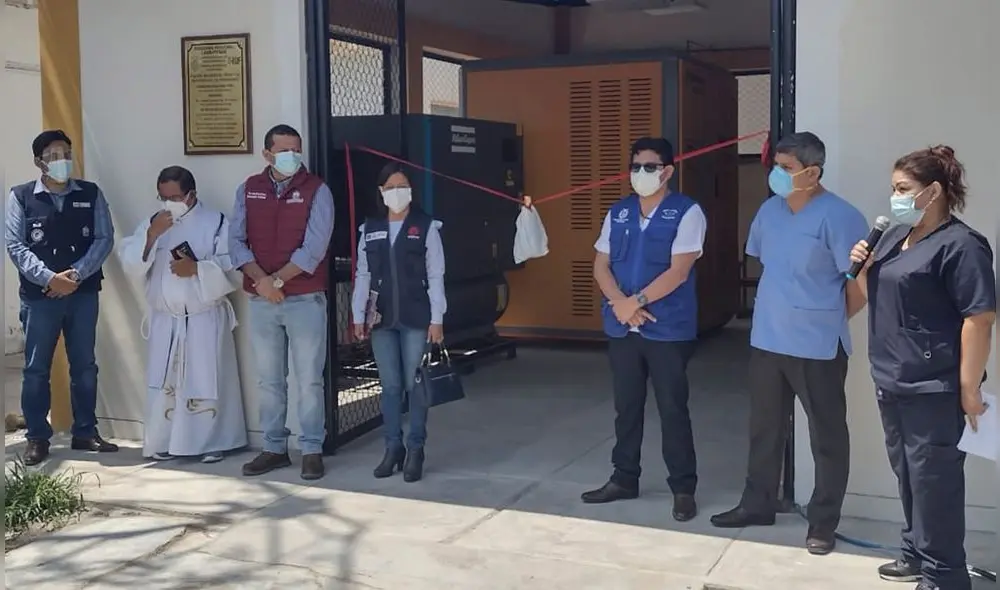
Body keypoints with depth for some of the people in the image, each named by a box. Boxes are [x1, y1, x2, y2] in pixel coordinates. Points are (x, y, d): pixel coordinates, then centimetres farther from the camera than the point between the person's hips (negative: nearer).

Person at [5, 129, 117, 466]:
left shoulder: (91, 194, 6)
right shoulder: (21, 197, 1)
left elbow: (104, 239, 0)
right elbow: (16, 246, -5)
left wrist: (75, 274, -13)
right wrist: (49, 278, -17)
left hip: (84, 294, 2)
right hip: (39, 295, -2)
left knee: (84, 366, 8)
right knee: (36, 368, 3)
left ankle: (85, 433, 19)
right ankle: (37, 438, 13)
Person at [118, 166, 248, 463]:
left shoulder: (215, 222, -2)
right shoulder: (151, 224, 10)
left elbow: (230, 265, -10)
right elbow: (131, 264, -1)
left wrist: (197, 269, -23)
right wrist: (151, 235, -14)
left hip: (205, 318, -4)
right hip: (165, 320, 4)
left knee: (207, 381, 0)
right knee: (164, 382, 6)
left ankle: (211, 442, 11)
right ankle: (165, 442, 18)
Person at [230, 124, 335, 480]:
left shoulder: (316, 191, -4)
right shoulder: (249, 190, 7)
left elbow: (314, 248, -12)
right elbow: (235, 240, 1)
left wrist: (277, 280, -14)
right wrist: (260, 280, -12)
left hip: (305, 300, -3)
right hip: (261, 301, 4)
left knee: (309, 379, 1)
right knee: (268, 379, 10)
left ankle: (312, 450, 10)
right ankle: (274, 448, 21)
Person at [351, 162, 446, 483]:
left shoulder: (426, 227, 0)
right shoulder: (370, 229, 9)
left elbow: (436, 277, -2)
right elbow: (363, 276, 10)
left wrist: (436, 319, -6)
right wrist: (358, 316, 4)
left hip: (416, 318, -3)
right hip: (382, 319, 3)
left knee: (415, 385, 2)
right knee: (390, 386, 7)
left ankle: (415, 450, 11)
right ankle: (393, 447, 16)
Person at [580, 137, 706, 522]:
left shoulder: (686, 212, -7)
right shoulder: (618, 213, 10)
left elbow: (678, 272, -15)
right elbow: (600, 265, 6)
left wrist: (637, 301, -16)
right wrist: (620, 304, -11)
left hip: (668, 329, -5)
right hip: (621, 328, 5)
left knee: (672, 409, 1)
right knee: (626, 406, 14)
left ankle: (684, 488, 12)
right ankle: (624, 479, 27)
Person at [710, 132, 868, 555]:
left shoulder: (839, 217, -16)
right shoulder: (769, 210, 6)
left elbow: (859, 282, -13)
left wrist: (828, 319, 0)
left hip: (817, 347, -7)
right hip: (767, 340, 7)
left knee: (826, 437, 7)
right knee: (764, 429, 17)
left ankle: (823, 522, 18)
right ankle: (757, 504, 32)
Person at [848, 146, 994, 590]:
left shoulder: (960, 245, -15)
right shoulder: (896, 236, 12)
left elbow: (980, 318, -20)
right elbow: (873, 293, 23)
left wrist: (969, 387, -21)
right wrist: (862, 268, 1)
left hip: (934, 387, -9)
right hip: (892, 381, 9)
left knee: (933, 478, -1)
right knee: (907, 472, 18)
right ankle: (918, 554, 32)